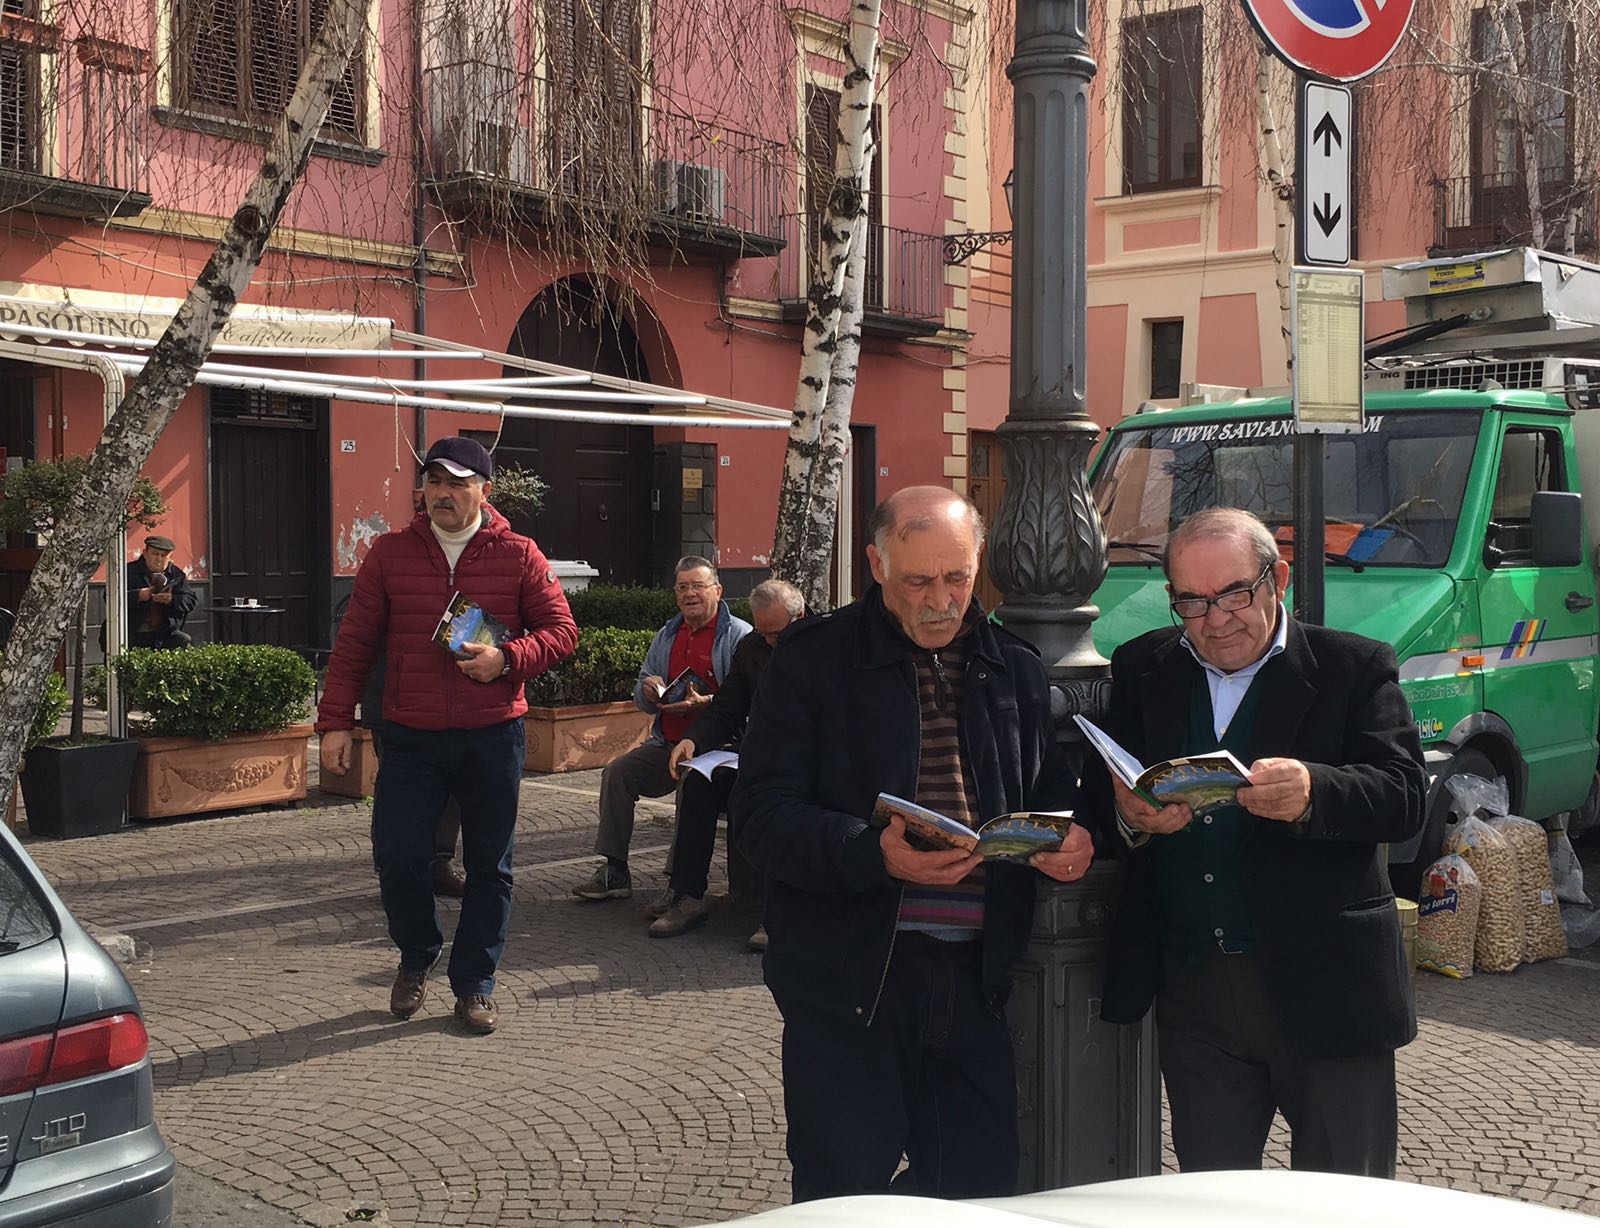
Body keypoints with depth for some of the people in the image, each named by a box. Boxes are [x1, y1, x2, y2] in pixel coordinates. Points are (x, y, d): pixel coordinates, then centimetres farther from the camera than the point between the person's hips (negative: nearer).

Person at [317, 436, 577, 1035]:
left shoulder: (518, 555, 1)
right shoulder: (390, 553, 4)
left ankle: (474, 983, 21)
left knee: (488, 865, 6)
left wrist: (506, 659, -15)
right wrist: (336, 719, -1)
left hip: (492, 737, 0)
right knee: (398, 856, -3)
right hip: (410, 737, 1)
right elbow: (355, 642, 5)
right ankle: (416, 957, 26)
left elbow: (561, 629, 3)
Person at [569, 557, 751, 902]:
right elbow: (642, 699, 23)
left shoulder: (739, 636, -4)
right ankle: (613, 872, -6)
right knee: (617, 772, -10)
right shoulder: (666, 635, 19)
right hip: (667, 743, 7)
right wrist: (648, 690, 0)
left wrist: (705, 703, -27)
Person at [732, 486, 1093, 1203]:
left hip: (972, 975, 4)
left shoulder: (1015, 668, 11)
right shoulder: (814, 659, -3)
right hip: (849, 976, -4)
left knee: (982, 1186, 9)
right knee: (845, 1192, 1)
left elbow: (1053, 793, 21)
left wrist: (1071, 841, -3)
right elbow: (762, 815, -10)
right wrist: (874, 853, -26)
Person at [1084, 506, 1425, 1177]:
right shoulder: (1141, 669, 8)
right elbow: (1099, 789, 4)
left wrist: (1311, 794, -33)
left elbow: (1404, 796, -13)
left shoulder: (1356, 668, -3)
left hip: (1323, 985, -3)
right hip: (1191, 990, 3)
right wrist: (1129, 816, -20)